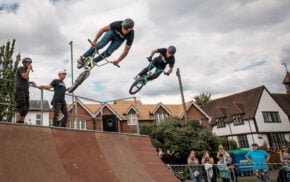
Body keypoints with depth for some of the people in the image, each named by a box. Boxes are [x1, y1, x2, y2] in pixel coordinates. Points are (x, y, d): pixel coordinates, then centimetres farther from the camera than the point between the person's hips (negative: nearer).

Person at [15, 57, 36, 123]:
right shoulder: (20, 68, -1)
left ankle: (21, 123, 7)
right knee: (21, 108, -16)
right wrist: (29, 68, -6)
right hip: (20, 90, -9)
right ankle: (18, 123, -18)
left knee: (26, 109, 5)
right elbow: (25, 77, -18)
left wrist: (31, 82, 14)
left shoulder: (25, 70, 24)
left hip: (25, 91, 9)